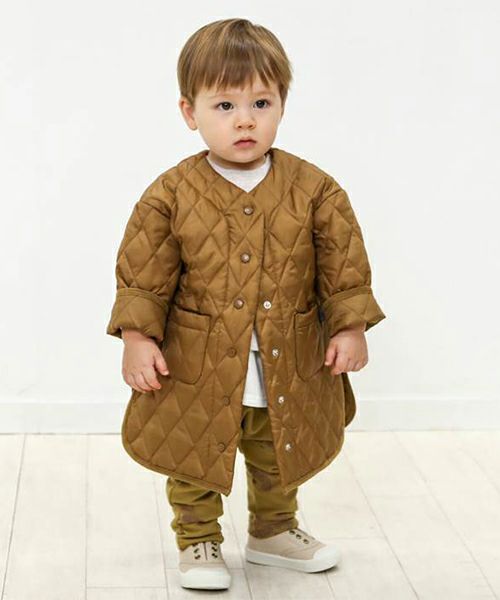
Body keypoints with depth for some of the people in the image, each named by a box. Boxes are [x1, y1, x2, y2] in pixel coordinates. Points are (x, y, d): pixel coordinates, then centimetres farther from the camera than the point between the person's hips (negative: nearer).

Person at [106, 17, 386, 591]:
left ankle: (273, 530, 46)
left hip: (288, 366, 2)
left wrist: (350, 327, -3)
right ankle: (198, 542, 34)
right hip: (198, 366, -2)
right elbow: (141, 273, -6)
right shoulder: (171, 193, -11)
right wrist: (137, 337, -11)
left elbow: (344, 263, -1)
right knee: (193, 462, 12)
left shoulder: (313, 189, -8)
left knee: (279, 459, 22)